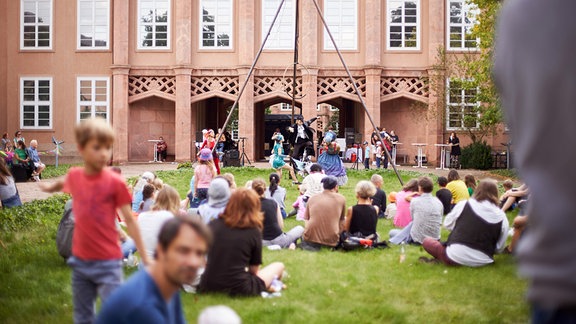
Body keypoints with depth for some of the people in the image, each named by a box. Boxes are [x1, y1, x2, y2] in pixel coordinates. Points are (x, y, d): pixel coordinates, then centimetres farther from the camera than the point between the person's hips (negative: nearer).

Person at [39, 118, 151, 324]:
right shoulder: (74, 175, -1)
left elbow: (129, 220, -9)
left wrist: (144, 256, -9)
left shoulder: (115, 182, -14)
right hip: (80, 260, 5)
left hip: (108, 263, -5)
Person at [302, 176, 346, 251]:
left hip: (310, 237, 2)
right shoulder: (341, 199, 5)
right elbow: (342, 219, 17)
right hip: (331, 240, -1)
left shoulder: (312, 198, 9)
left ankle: (313, 244, 6)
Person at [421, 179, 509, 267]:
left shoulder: (464, 205, -4)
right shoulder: (501, 217, -1)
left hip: (456, 257, -4)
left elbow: (447, 224, 9)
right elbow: (499, 248, 4)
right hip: (482, 262, 4)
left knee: (427, 241, 16)